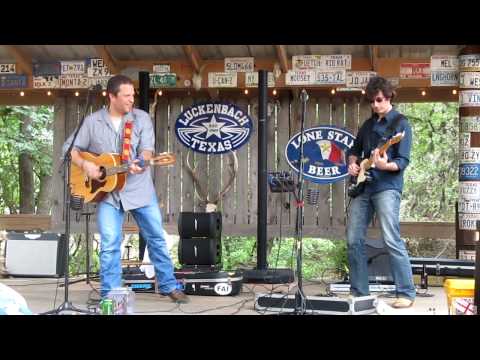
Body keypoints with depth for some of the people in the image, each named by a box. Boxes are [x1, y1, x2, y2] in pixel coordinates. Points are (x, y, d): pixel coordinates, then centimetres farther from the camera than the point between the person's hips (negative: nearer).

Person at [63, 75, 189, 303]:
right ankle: (110, 295, 5)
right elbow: (71, 148, 6)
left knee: (156, 238, 6)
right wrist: (85, 165, -12)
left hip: (140, 189, 1)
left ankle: (169, 286, 19)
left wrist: (140, 163, -29)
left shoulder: (142, 118, 3)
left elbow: (147, 149, -7)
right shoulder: (92, 121, 2)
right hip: (107, 191, -1)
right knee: (109, 244, -6)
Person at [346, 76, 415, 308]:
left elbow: (403, 161, -10)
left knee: (392, 240, -14)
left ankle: (406, 293, -7)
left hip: (387, 187, -7)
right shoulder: (368, 124, 17)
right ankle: (359, 291, 14)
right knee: (354, 240, 4)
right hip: (363, 187, 7)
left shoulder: (400, 123, -3)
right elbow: (354, 150, 27)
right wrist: (352, 164, 5)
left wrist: (385, 165, -30)